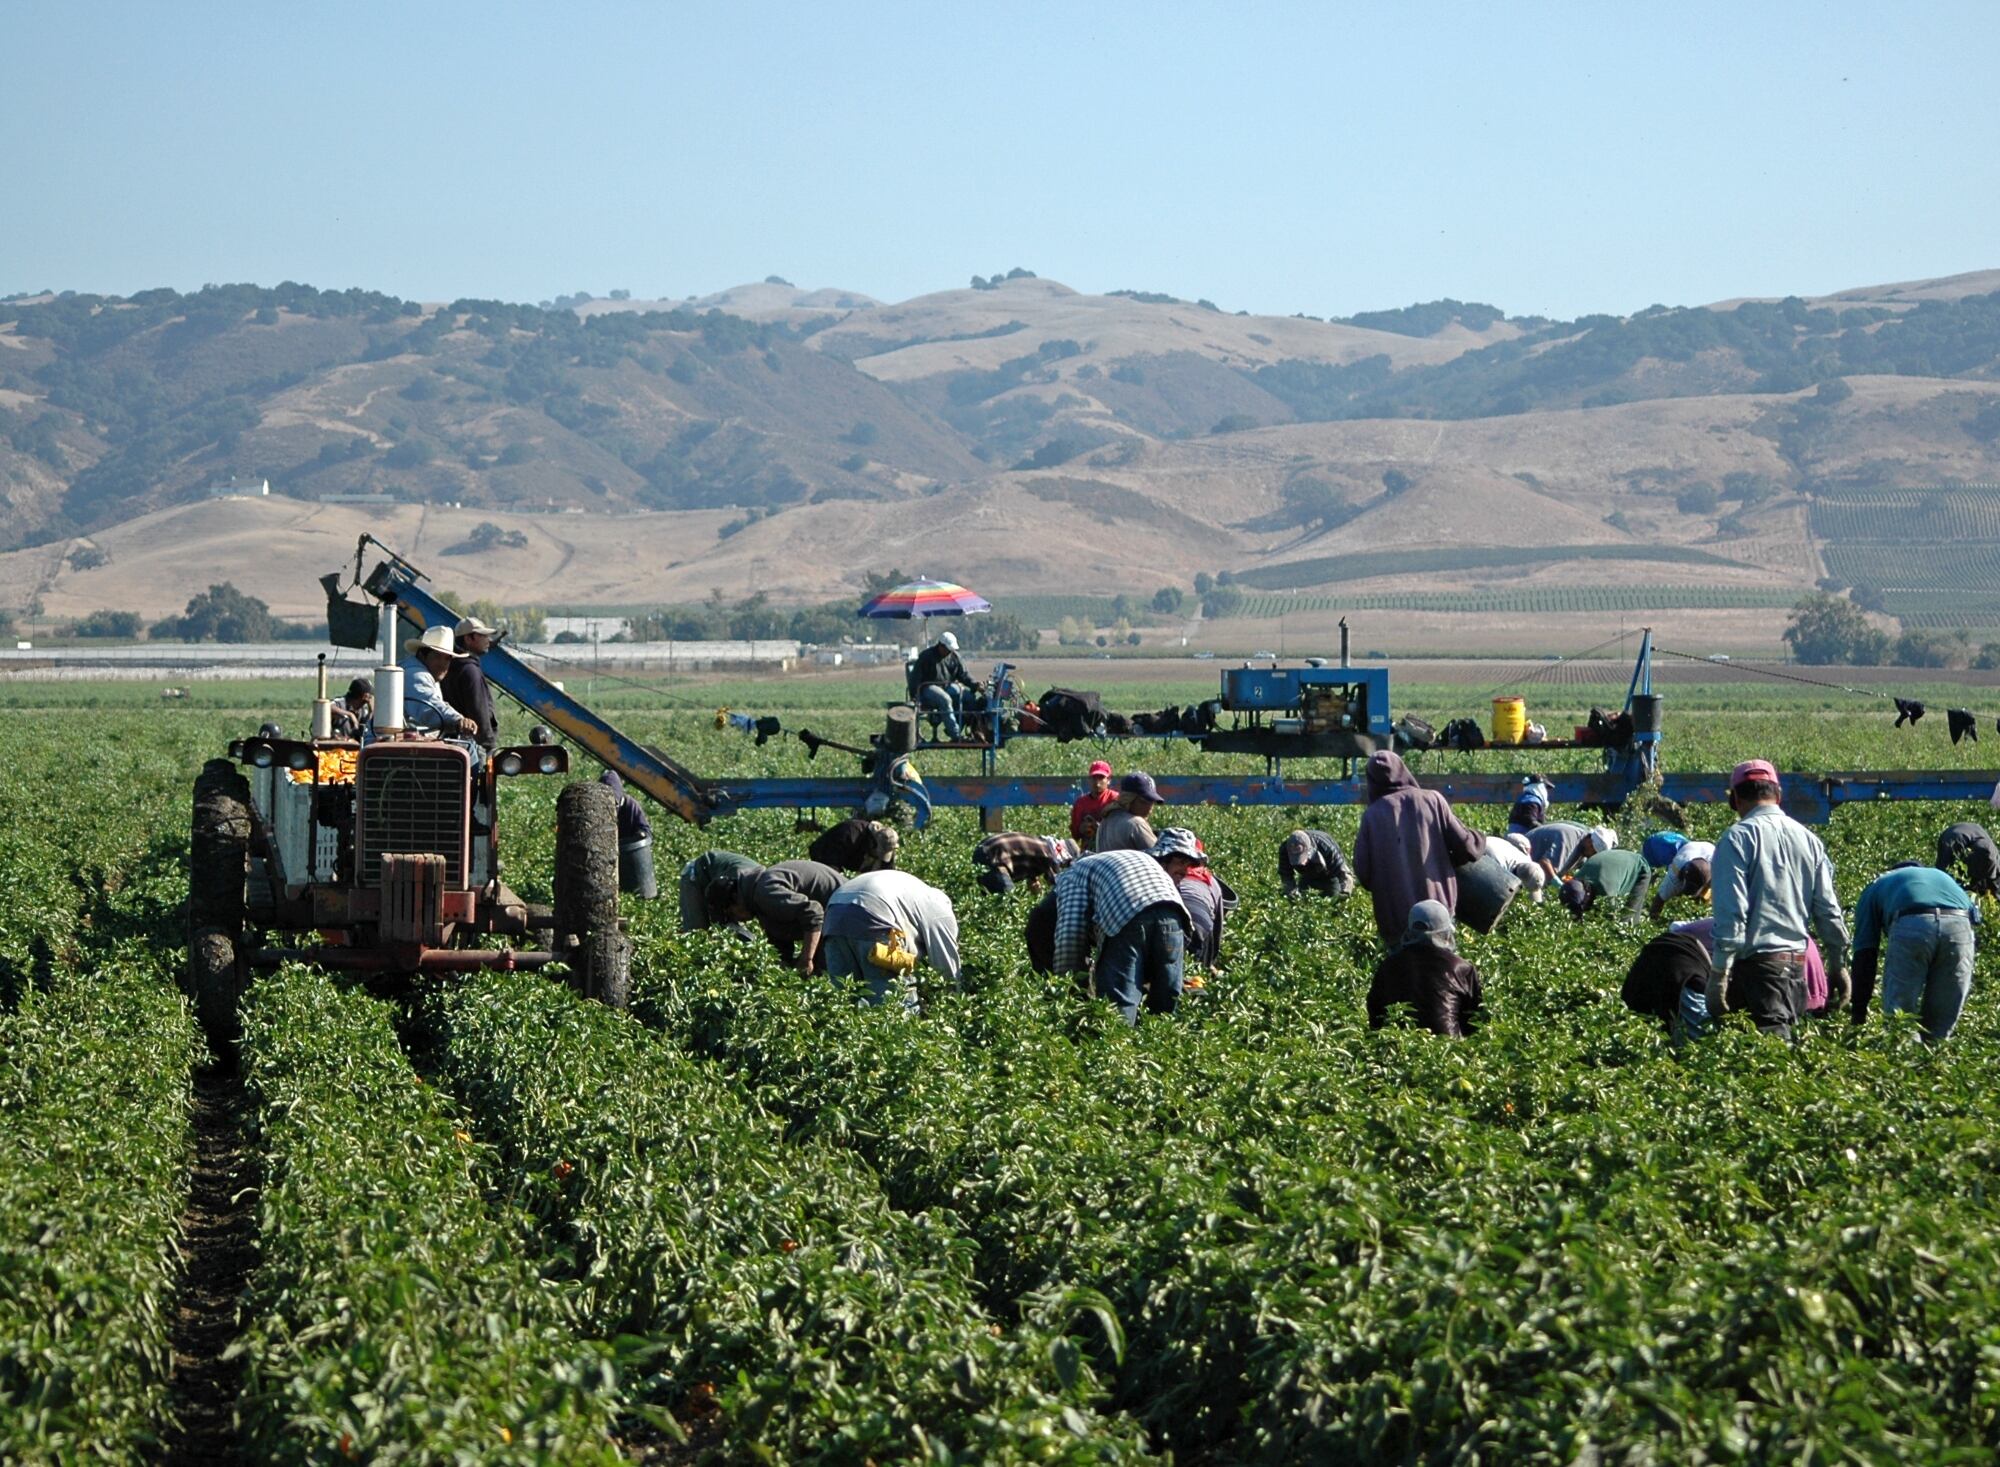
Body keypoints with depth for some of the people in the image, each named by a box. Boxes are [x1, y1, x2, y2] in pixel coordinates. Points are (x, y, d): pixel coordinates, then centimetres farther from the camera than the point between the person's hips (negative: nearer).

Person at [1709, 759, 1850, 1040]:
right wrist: (1838, 965, 21)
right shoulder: (1809, 839, 12)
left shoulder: (1738, 838, -6)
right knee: (1786, 1039, 13)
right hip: (1798, 959, 6)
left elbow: (1731, 911, -13)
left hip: (1756, 959, -6)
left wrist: (1718, 972, -12)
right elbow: (1828, 910, 13)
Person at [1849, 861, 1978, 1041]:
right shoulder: (1941, 877, 44)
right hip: (1959, 924, 3)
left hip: (1911, 925, -3)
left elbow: (1864, 956, 24)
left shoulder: (1874, 889, 34)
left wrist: (1858, 1018, 24)